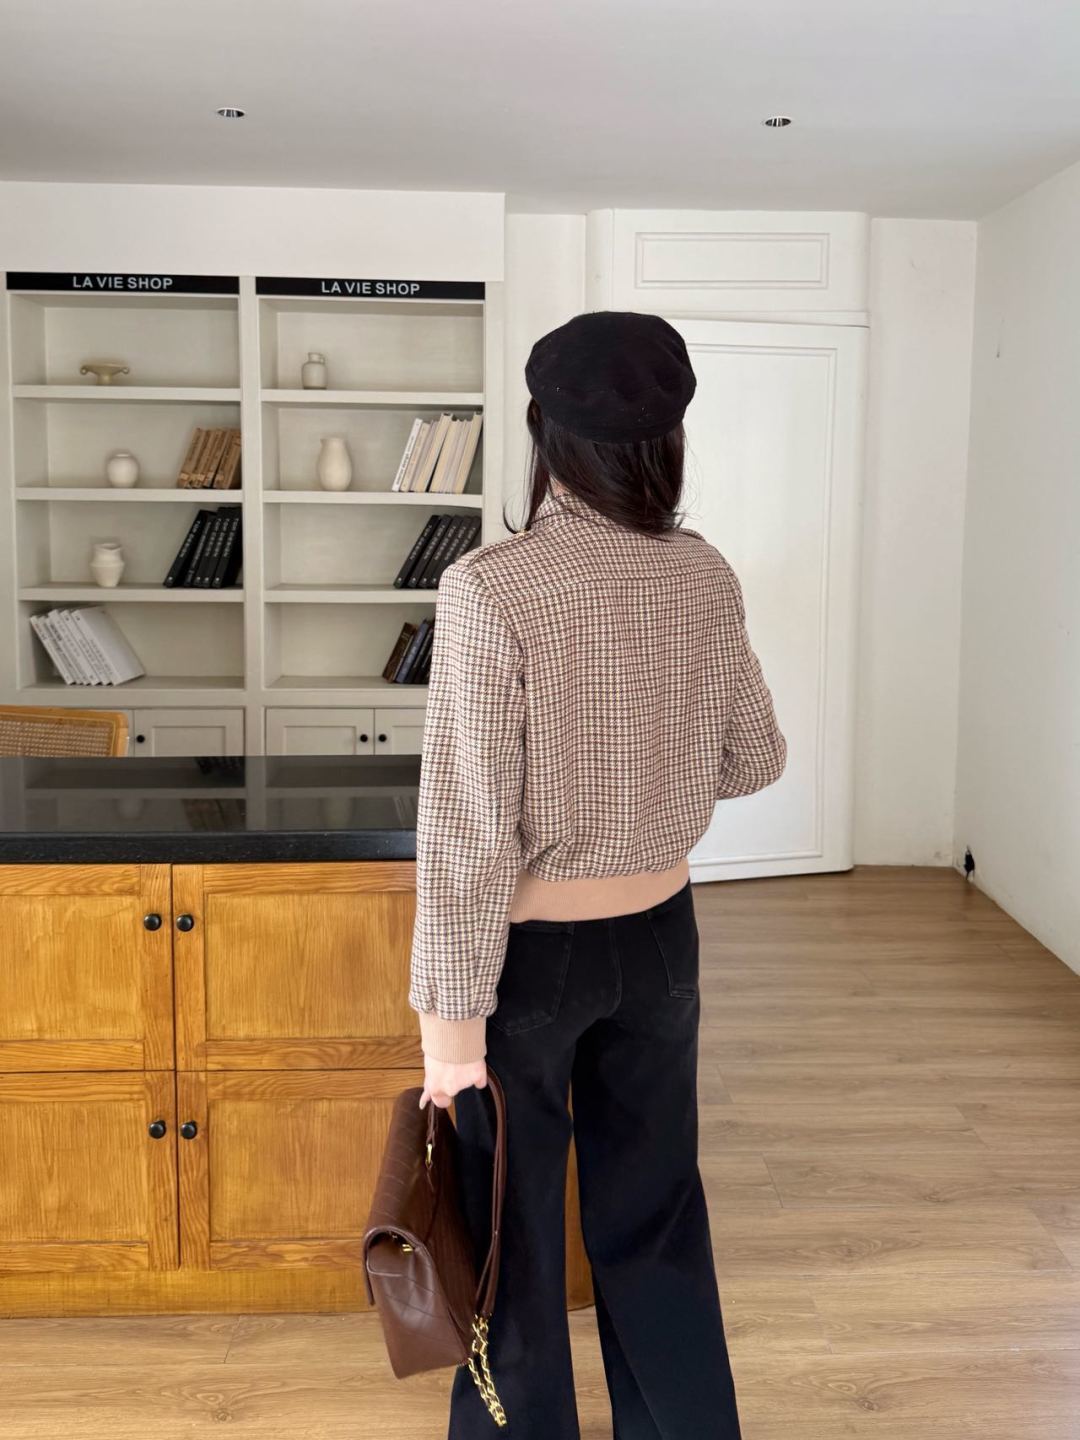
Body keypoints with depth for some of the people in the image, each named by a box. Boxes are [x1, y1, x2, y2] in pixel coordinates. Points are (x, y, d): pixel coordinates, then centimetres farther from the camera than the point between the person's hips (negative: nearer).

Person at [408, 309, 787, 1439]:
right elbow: (754, 760, 7)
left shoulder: (490, 589, -21)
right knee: (654, 1219, 22)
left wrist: (451, 1013, -13)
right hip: (659, 936, 5)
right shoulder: (704, 576, -5)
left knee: (513, 1237, 15)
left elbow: (469, 828, -21)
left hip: (530, 952, -5)